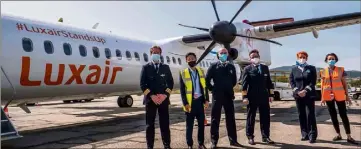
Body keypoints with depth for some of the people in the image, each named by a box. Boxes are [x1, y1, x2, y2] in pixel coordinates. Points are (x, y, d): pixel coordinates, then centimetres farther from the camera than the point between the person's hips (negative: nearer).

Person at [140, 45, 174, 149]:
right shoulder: (146, 67, 5)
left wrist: (165, 94, -8)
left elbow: (170, 82, 7)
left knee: (165, 124, 5)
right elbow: (142, 84, -2)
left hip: (163, 99, 1)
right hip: (150, 99, -1)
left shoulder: (166, 67, 10)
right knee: (150, 124, 4)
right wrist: (151, 95, -13)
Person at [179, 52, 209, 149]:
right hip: (190, 102, -3)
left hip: (200, 101, 3)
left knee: (201, 123, 9)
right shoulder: (183, 73, -2)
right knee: (189, 125, 6)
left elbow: (205, 86, 10)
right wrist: (185, 103, -11)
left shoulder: (201, 71, 9)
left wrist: (206, 100, 2)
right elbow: (182, 90, -5)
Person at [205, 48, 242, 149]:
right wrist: (212, 89, 0)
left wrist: (229, 89, 14)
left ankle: (233, 140, 19)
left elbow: (234, 80, 19)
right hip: (217, 96, -3)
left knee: (230, 118, 9)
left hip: (229, 95, 3)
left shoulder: (231, 67, 8)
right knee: (215, 118, 3)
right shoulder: (214, 66, -2)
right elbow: (207, 79, -3)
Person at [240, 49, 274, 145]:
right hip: (252, 98, -4)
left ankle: (265, 136, 18)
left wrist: (271, 94, 7)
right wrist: (244, 97, -13)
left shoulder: (265, 68, 12)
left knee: (265, 118, 7)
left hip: (264, 97, 4)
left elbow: (269, 82, 13)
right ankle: (250, 137, 16)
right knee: (250, 118, 6)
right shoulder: (247, 69, -1)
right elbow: (244, 84, -6)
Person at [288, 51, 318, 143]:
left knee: (311, 115, -4)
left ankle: (312, 135, 2)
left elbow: (313, 81, -4)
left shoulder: (312, 68, 4)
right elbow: (291, 81, 4)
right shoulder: (294, 69, 10)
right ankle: (305, 134, 15)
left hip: (309, 95, -2)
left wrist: (305, 90, -16)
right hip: (298, 95, 2)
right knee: (301, 115, 6)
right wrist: (297, 91, -10)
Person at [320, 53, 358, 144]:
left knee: (343, 115, -1)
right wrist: (322, 98, 5)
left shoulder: (341, 70, 1)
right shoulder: (323, 71, 4)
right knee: (333, 115, 8)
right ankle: (338, 135, 19)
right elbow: (322, 85, 7)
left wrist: (347, 96, 1)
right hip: (328, 96, 2)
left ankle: (349, 137, 5)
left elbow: (344, 83, 3)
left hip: (339, 95, -1)